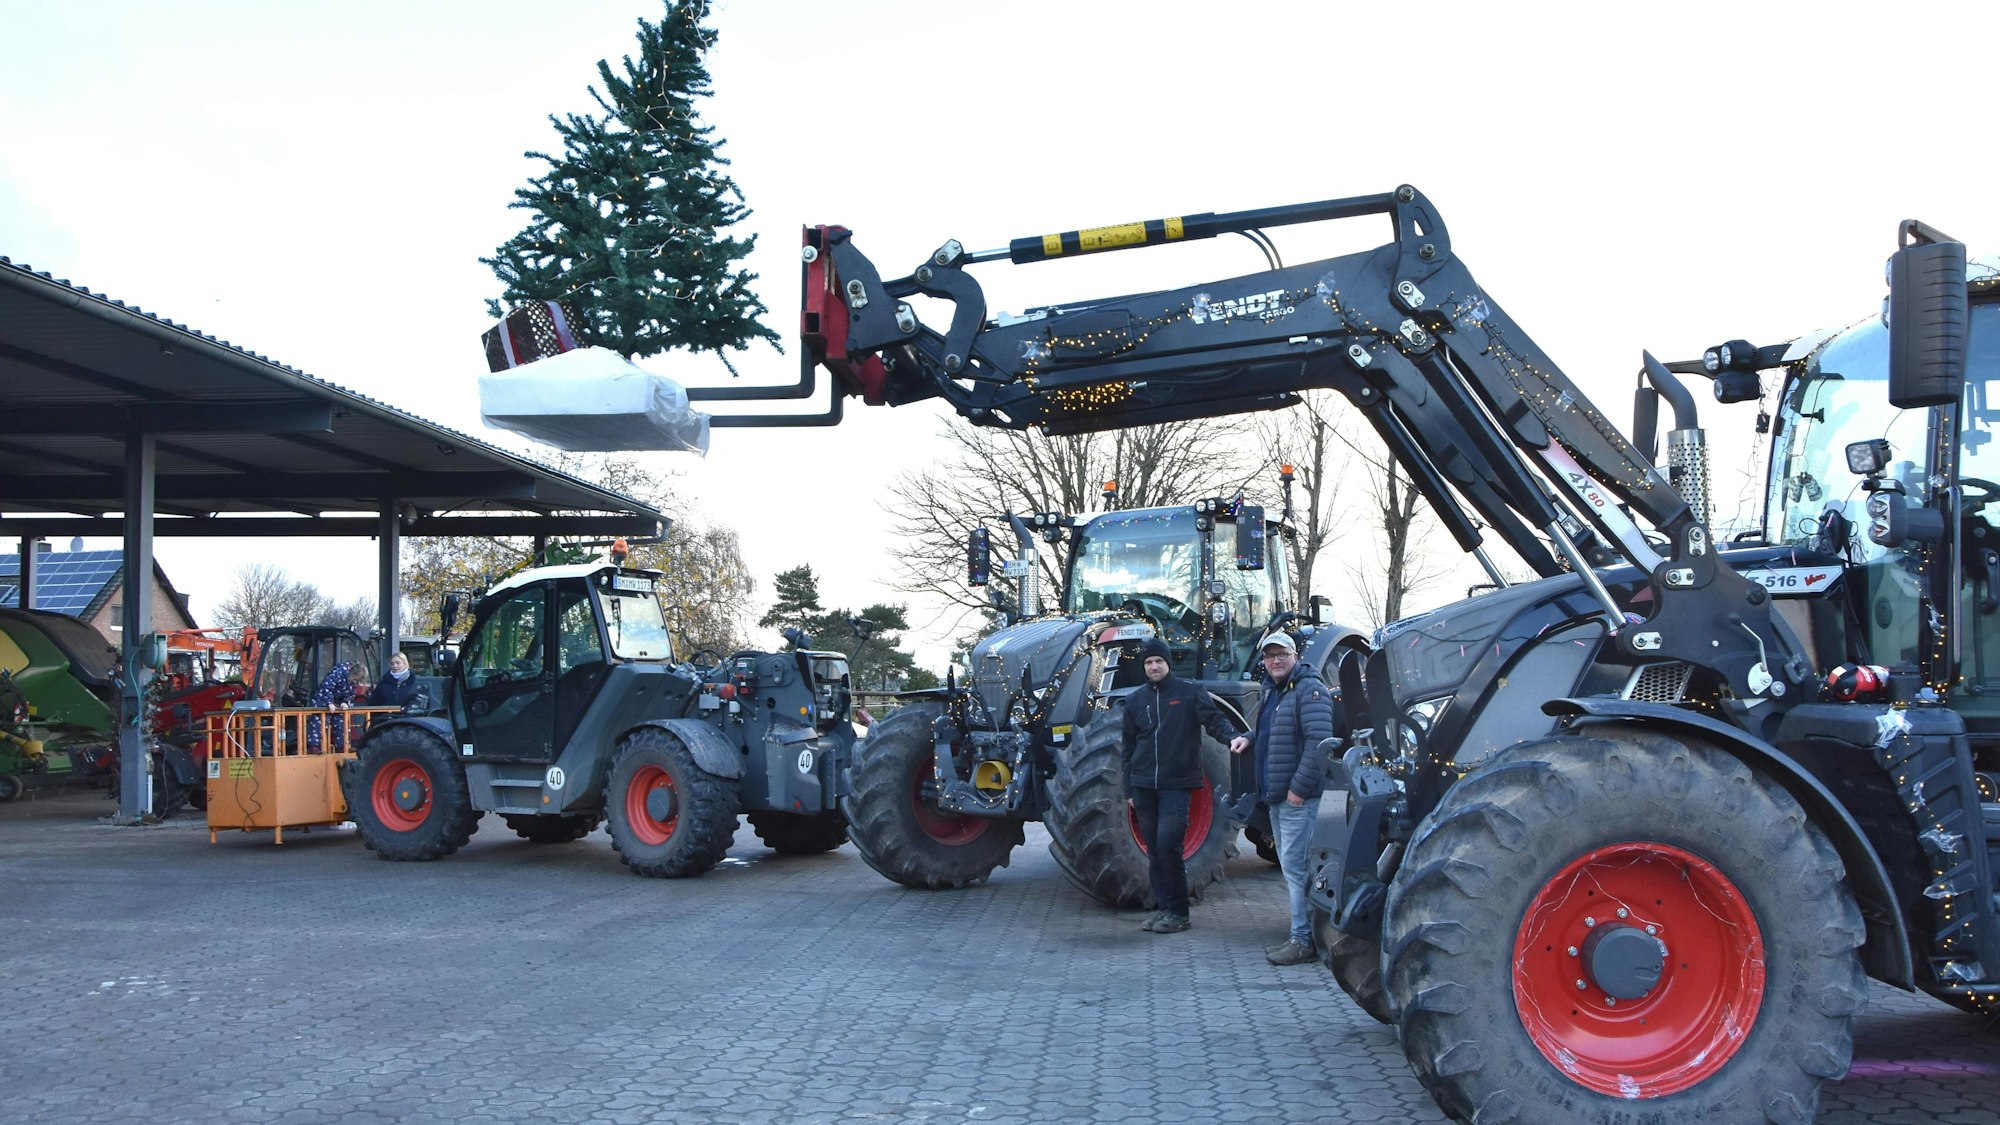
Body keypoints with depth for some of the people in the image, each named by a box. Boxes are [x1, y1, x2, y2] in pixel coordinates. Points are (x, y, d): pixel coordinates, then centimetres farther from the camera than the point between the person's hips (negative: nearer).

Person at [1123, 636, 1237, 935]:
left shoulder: (1190, 694, 1)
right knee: (1154, 851, 7)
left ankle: (1178, 912, -3)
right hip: (1144, 787, 5)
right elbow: (1129, 747, 16)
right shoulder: (1135, 701, 12)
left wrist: (1232, 736, -31)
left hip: (1177, 785, -5)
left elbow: (1214, 720, -8)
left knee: (1168, 844, -14)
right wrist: (1129, 789, 13)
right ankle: (1164, 907, 17)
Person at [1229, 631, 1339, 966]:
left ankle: (1305, 941, -8)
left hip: (1298, 797, -10)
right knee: (1291, 866, 14)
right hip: (1277, 795, 10)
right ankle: (1299, 932, 23)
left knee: (1296, 865, -11)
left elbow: (1318, 742, -22)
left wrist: (1299, 788, -24)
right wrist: (1248, 738, 13)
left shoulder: (1309, 689, -12)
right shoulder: (1273, 691, 18)